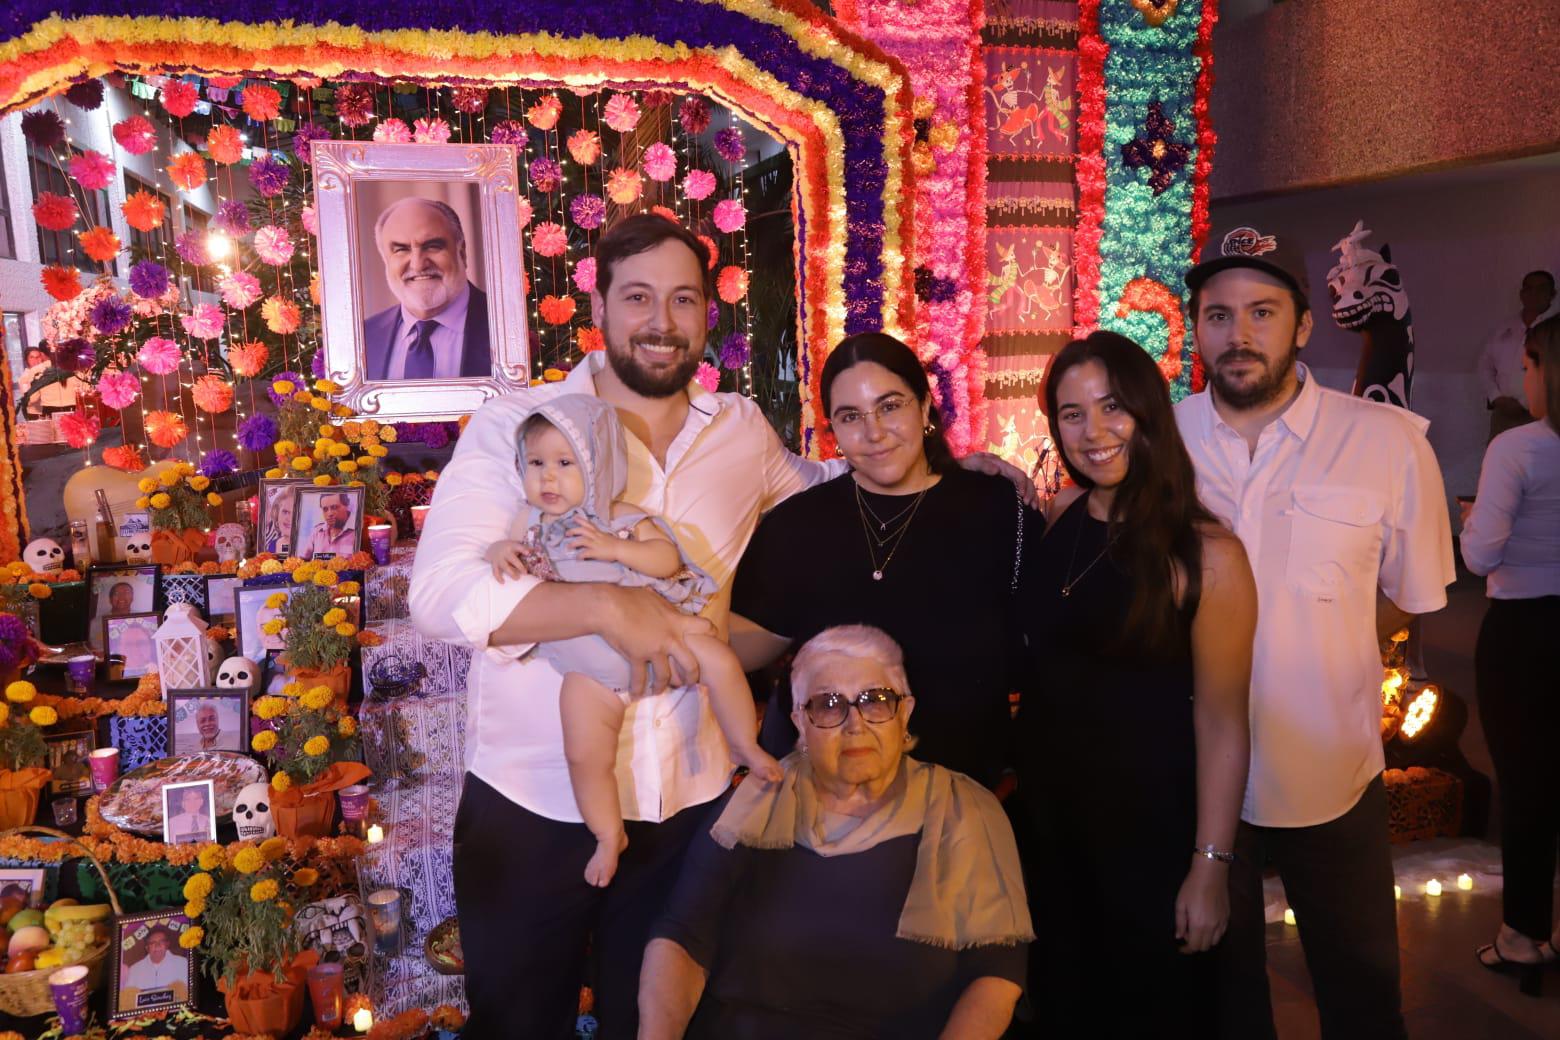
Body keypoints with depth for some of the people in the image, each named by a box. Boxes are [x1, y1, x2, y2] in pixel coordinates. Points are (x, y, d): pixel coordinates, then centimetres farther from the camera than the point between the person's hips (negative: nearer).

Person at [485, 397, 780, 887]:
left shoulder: (621, 518, -4)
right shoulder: (530, 526, 3)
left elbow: (668, 557, -10)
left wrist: (614, 548, -25)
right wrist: (500, 552, -13)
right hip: (590, 669, 0)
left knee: (720, 661, -14)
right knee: (585, 754, -8)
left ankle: (745, 747, 11)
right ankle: (609, 836, 17)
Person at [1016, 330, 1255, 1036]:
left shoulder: (1205, 552, -17)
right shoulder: (1056, 517, -2)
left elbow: (1221, 721, -14)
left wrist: (1211, 866, -13)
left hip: (1151, 827, -4)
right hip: (1045, 810, 5)